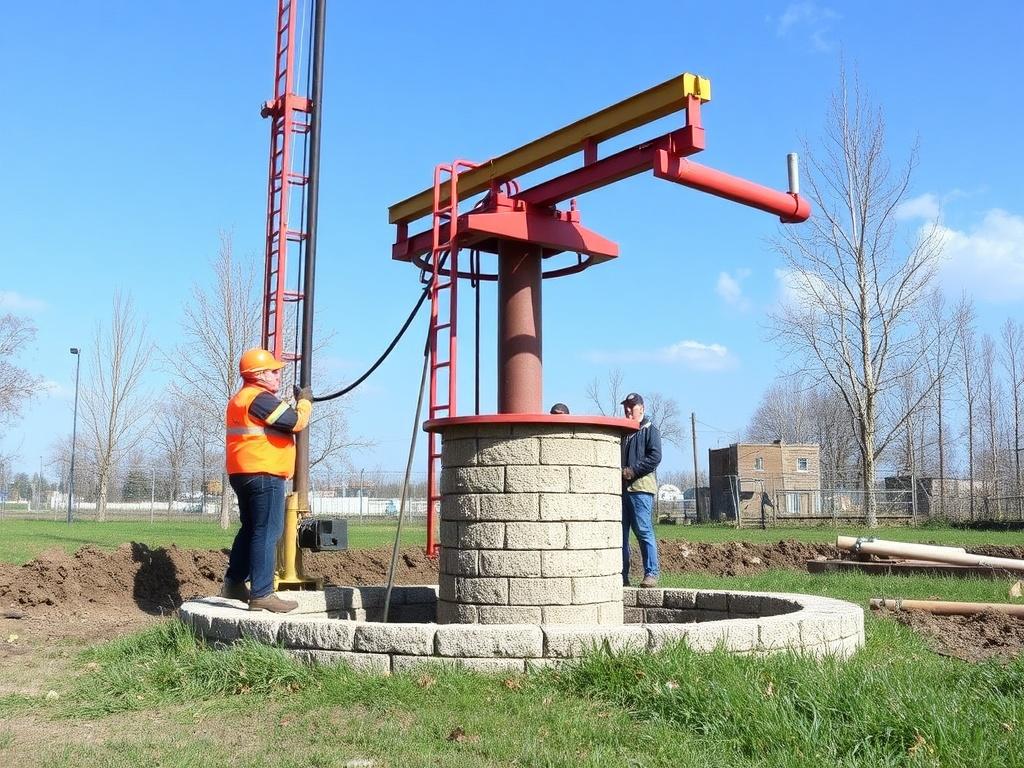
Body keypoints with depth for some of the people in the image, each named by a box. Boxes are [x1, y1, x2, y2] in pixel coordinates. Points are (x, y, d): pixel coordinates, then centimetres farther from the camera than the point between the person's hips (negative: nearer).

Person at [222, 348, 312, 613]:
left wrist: (296, 402, 18)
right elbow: (296, 422, -19)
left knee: (250, 529, 20)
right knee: (266, 532, -9)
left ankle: (234, 583, 26)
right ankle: (261, 593, -10)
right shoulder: (259, 398, -13)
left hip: (243, 473, 11)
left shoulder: (240, 398, 20)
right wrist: (305, 401, -1)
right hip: (263, 474, -11)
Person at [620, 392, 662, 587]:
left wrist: (632, 471, -15)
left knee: (644, 531, -8)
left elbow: (655, 457, -10)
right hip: (621, 488, 7)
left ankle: (651, 573, -3)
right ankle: (622, 575, 11)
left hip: (640, 488, -7)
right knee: (620, 533, 6)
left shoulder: (650, 430, 2)